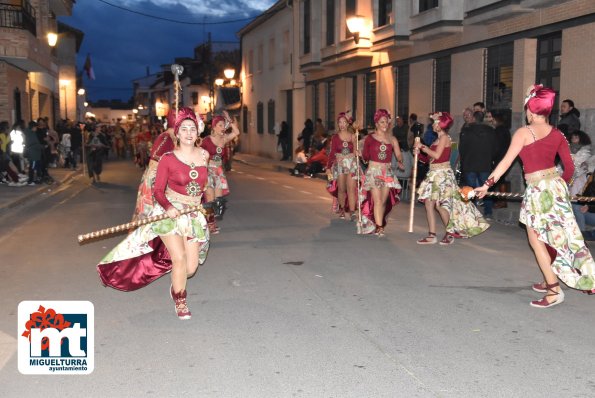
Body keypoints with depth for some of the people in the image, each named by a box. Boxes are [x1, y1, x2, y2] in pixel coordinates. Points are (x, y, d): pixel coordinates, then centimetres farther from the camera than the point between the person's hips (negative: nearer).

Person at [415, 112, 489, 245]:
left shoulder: (444, 137, -9)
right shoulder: (438, 139, 16)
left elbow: (436, 155, -19)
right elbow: (432, 155, 9)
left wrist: (423, 147, -10)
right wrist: (421, 149, 4)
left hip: (442, 173, -9)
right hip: (434, 173, 9)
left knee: (439, 204, -10)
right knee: (428, 202, 3)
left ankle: (450, 234, 3)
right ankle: (432, 235, 5)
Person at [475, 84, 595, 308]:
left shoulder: (524, 133, -10)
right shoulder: (557, 134, 5)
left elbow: (506, 162, -13)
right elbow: (569, 168, 9)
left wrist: (487, 184, -8)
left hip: (537, 190, -6)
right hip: (556, 187, 6)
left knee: (537, 241, 2)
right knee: (556, 236, 16)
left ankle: (554, 290, -1)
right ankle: (550, 281, 26)